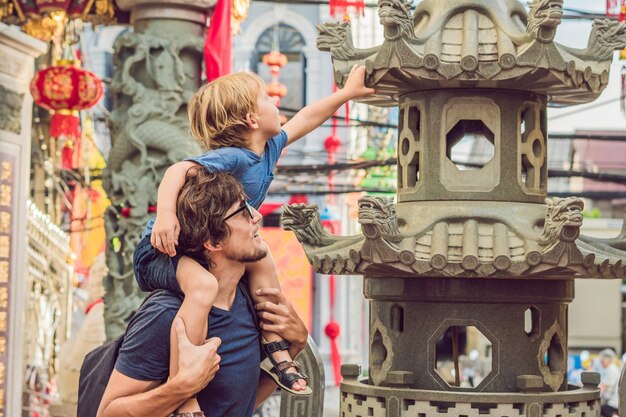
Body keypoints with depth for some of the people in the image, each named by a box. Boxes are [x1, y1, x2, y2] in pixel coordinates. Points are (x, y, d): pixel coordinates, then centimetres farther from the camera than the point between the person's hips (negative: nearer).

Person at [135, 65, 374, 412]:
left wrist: (347, 92, 28)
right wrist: (165, 213, -56)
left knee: (260, 259, 15)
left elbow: (305, 119, 21)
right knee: (203, 285, -36)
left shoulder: (268, 149, 5)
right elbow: (178, 170, -39)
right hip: (162, 250, -10)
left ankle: (275, 351, 23)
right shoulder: (231, 157, -24)